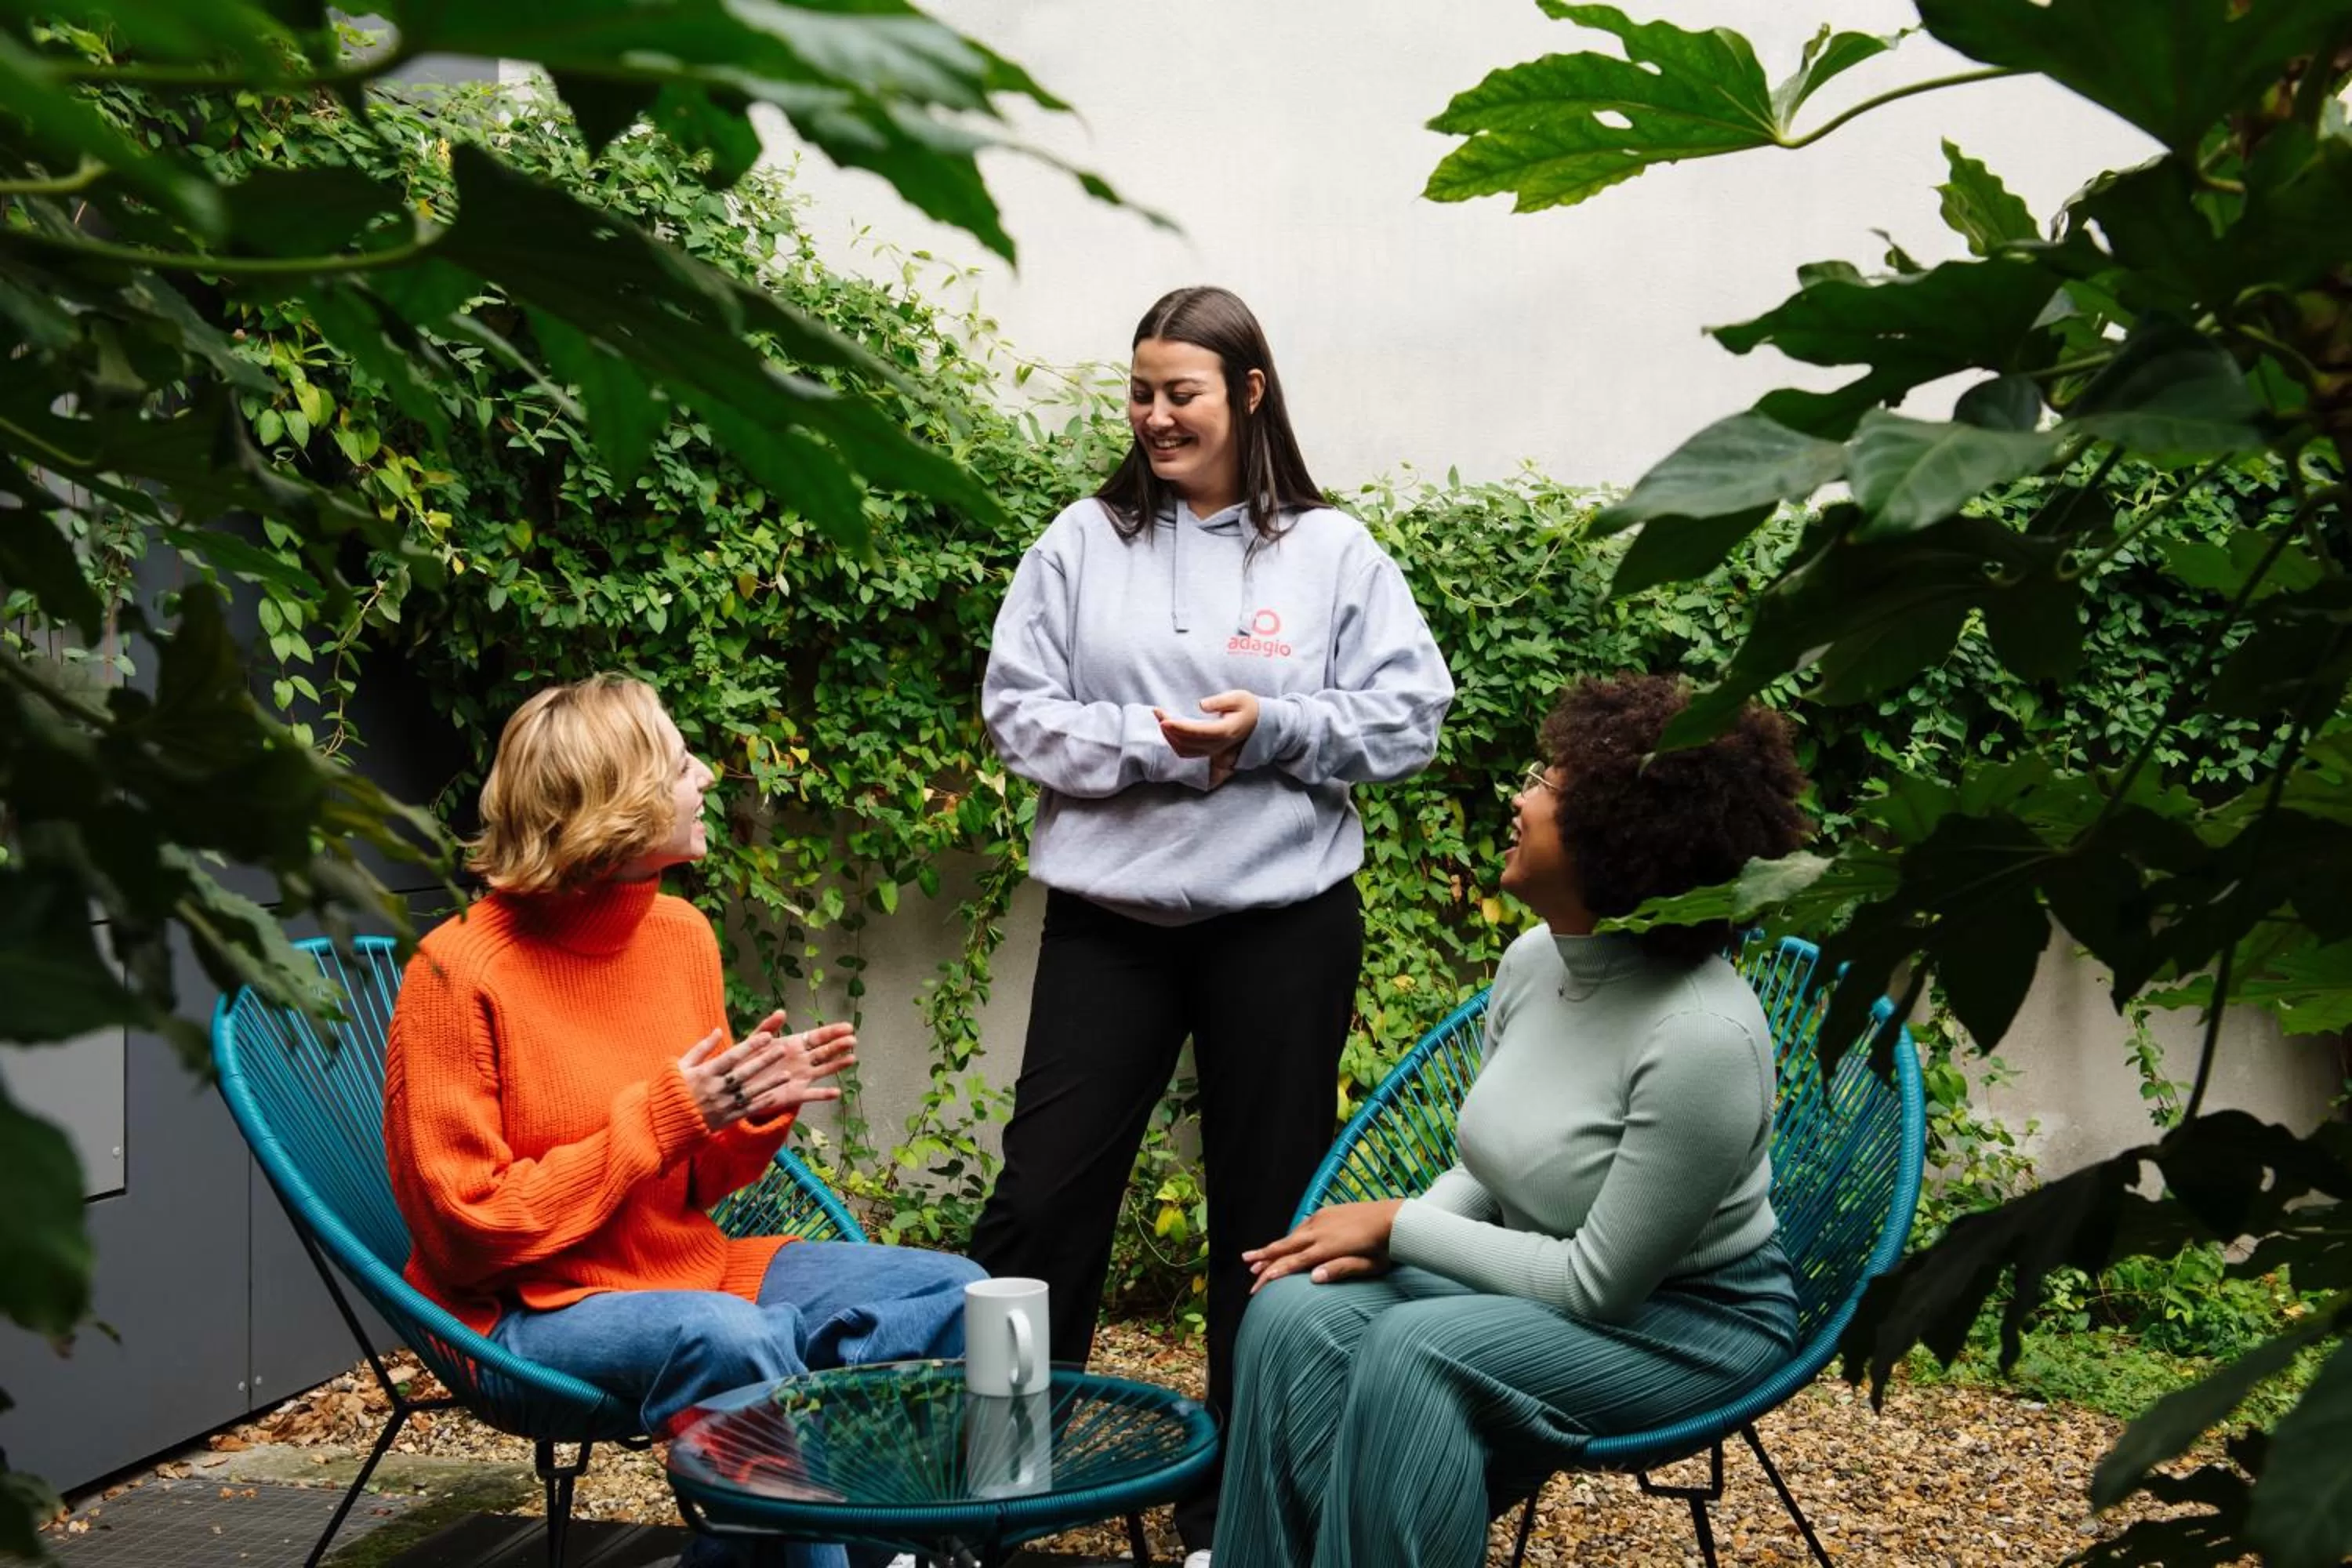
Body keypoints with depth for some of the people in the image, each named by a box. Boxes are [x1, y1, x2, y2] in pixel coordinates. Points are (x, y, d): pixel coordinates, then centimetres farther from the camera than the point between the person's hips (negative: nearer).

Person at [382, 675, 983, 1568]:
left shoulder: (683, 934, 4)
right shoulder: (460, 971, -15)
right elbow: (467, 1230, -16)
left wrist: (759, 1109, -10)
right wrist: (662, 1116, -19)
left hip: (694, 1272, 7)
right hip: (532, 1314, -7)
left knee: (954, 1294, -6)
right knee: (729, 1341, -37)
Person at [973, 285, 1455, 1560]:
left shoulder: (1332, 552, 1)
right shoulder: (1081, 542, 4)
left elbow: (1408, 719, -2)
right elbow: (1018, 712, -1)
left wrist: (1273, 727, -16)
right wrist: (1152, 744, -15)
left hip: (1283, 924, 0)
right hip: (1109, 917, 1)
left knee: (1267, 1212, 9)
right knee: (1043, 1194, 2)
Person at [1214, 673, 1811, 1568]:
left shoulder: (1703, 1036, -28)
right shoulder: (1533, 959, -4)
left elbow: (1600, 1284, -22)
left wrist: (1396, 1225, -15)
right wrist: (1387, 1243, -12)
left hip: (1688, 1318, -7)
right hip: (1552, 1278, 7)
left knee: (1418, 1350, -32)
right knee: (1297, 1310, -19)